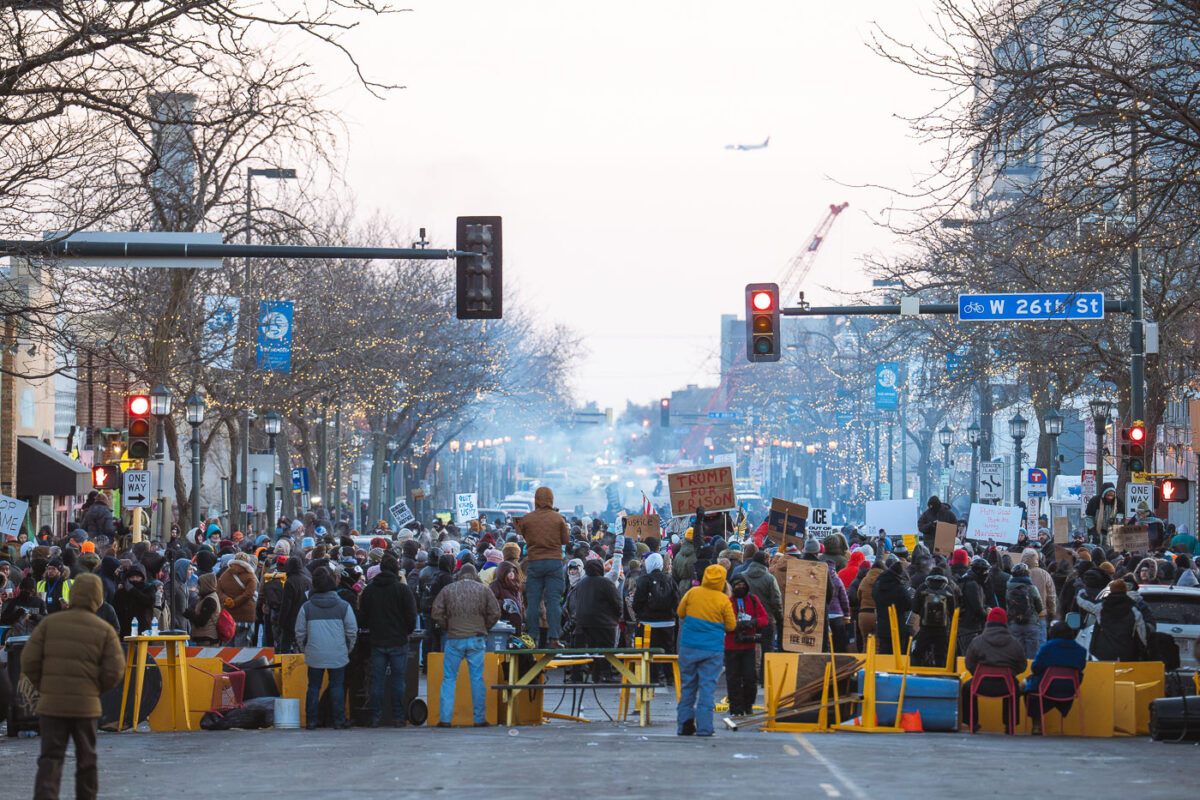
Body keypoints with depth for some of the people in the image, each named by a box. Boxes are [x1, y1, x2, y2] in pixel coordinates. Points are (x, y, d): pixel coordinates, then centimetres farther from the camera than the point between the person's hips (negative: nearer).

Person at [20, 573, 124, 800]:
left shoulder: (50, 622, 2)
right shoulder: (105, 630, 1)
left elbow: (29, 660, -3)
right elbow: (115, 670, -6)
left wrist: (43, 688, 12)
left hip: (52, 703, 1)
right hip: (86, 704, 0)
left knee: (50, 759, 0)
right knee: (86, 758, 14)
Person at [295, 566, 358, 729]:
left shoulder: (306, 607, -3)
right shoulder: (344, 606, -4)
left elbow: (300, 633, 3)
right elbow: (352, 632, 2)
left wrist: (304, 649, 18)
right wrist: (348, 649, 16)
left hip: (314, 655, 0)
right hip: (338, 655, 0)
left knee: (313, 687, 9)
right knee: (337, 686, 8)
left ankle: (311, 721, 10)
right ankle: (339, 720, 8)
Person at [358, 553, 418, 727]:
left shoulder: (369, 589, 4)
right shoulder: (402, 589, -7)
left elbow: (362, 618, 9)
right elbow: (411, 617, -6)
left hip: (377, 642, 3)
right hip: (398, 642, -3)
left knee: (377, 681, 6)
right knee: (398, 680, 3)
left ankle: (375, 717, 6)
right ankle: (397, 718, 3)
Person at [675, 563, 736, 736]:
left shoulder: (692, 593, -1)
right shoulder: (723, 600, -7)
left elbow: (680, 613, 11)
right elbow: (731, 626, 0)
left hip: (689, 649, 2)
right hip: (712, 650, -2)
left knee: (688, 686, 11)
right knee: (707, 687, 1)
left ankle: (684, 725, 12)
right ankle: (703, 727, -2)